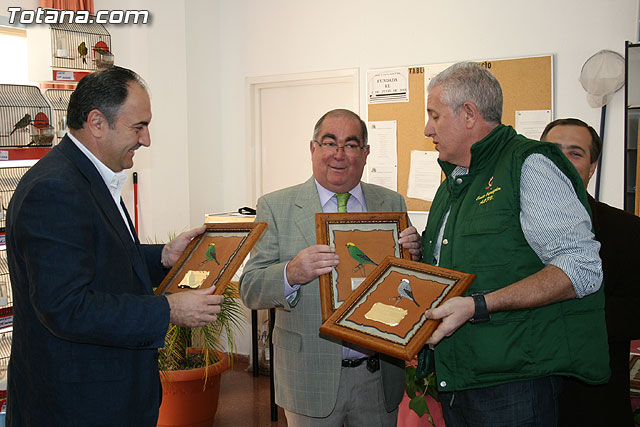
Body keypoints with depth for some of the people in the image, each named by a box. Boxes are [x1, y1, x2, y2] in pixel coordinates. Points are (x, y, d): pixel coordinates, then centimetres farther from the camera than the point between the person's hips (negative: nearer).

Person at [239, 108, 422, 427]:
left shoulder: (392, 204, 5)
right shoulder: (275, 207, -4)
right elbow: (250, 290, -9)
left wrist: (412, 255, -13)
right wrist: (291, 274, -29)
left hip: (379, 375, 3)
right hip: (310, 377, -2)